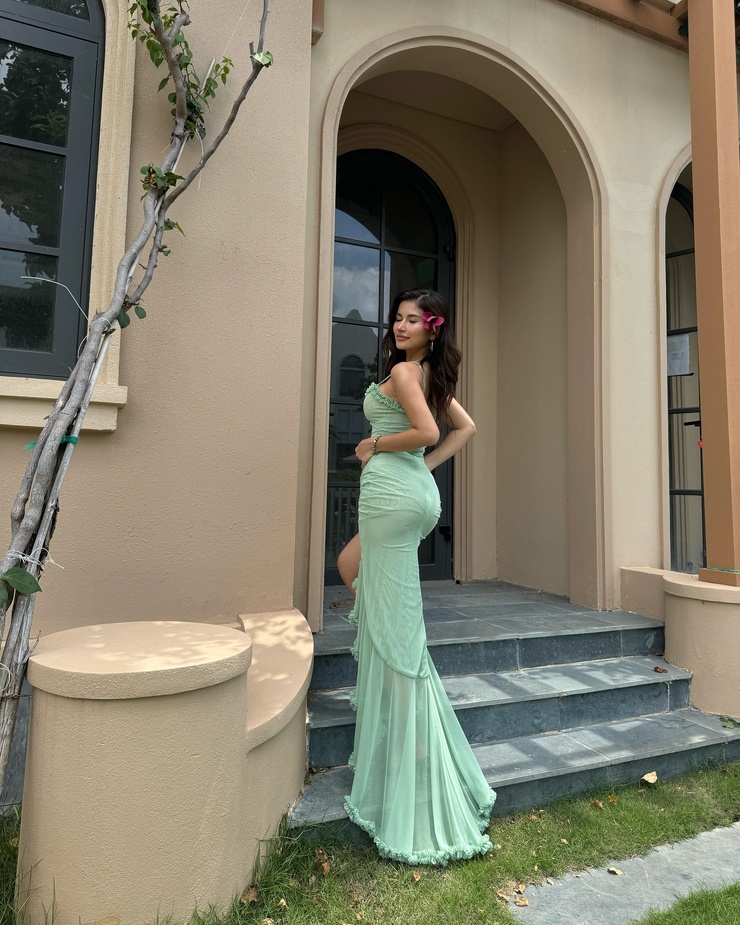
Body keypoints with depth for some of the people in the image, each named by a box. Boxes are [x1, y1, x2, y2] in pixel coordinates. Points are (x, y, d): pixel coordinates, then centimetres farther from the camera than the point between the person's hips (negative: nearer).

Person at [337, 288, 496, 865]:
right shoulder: (434, 375, 15)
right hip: (417, 491, 10)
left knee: (394, 626, -3)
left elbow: (426, 432, -23)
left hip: (393, 491, -10)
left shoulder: (404, 370, -9)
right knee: (351, 566, 28)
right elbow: (465, 428, 22)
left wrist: (375, 445, -8)